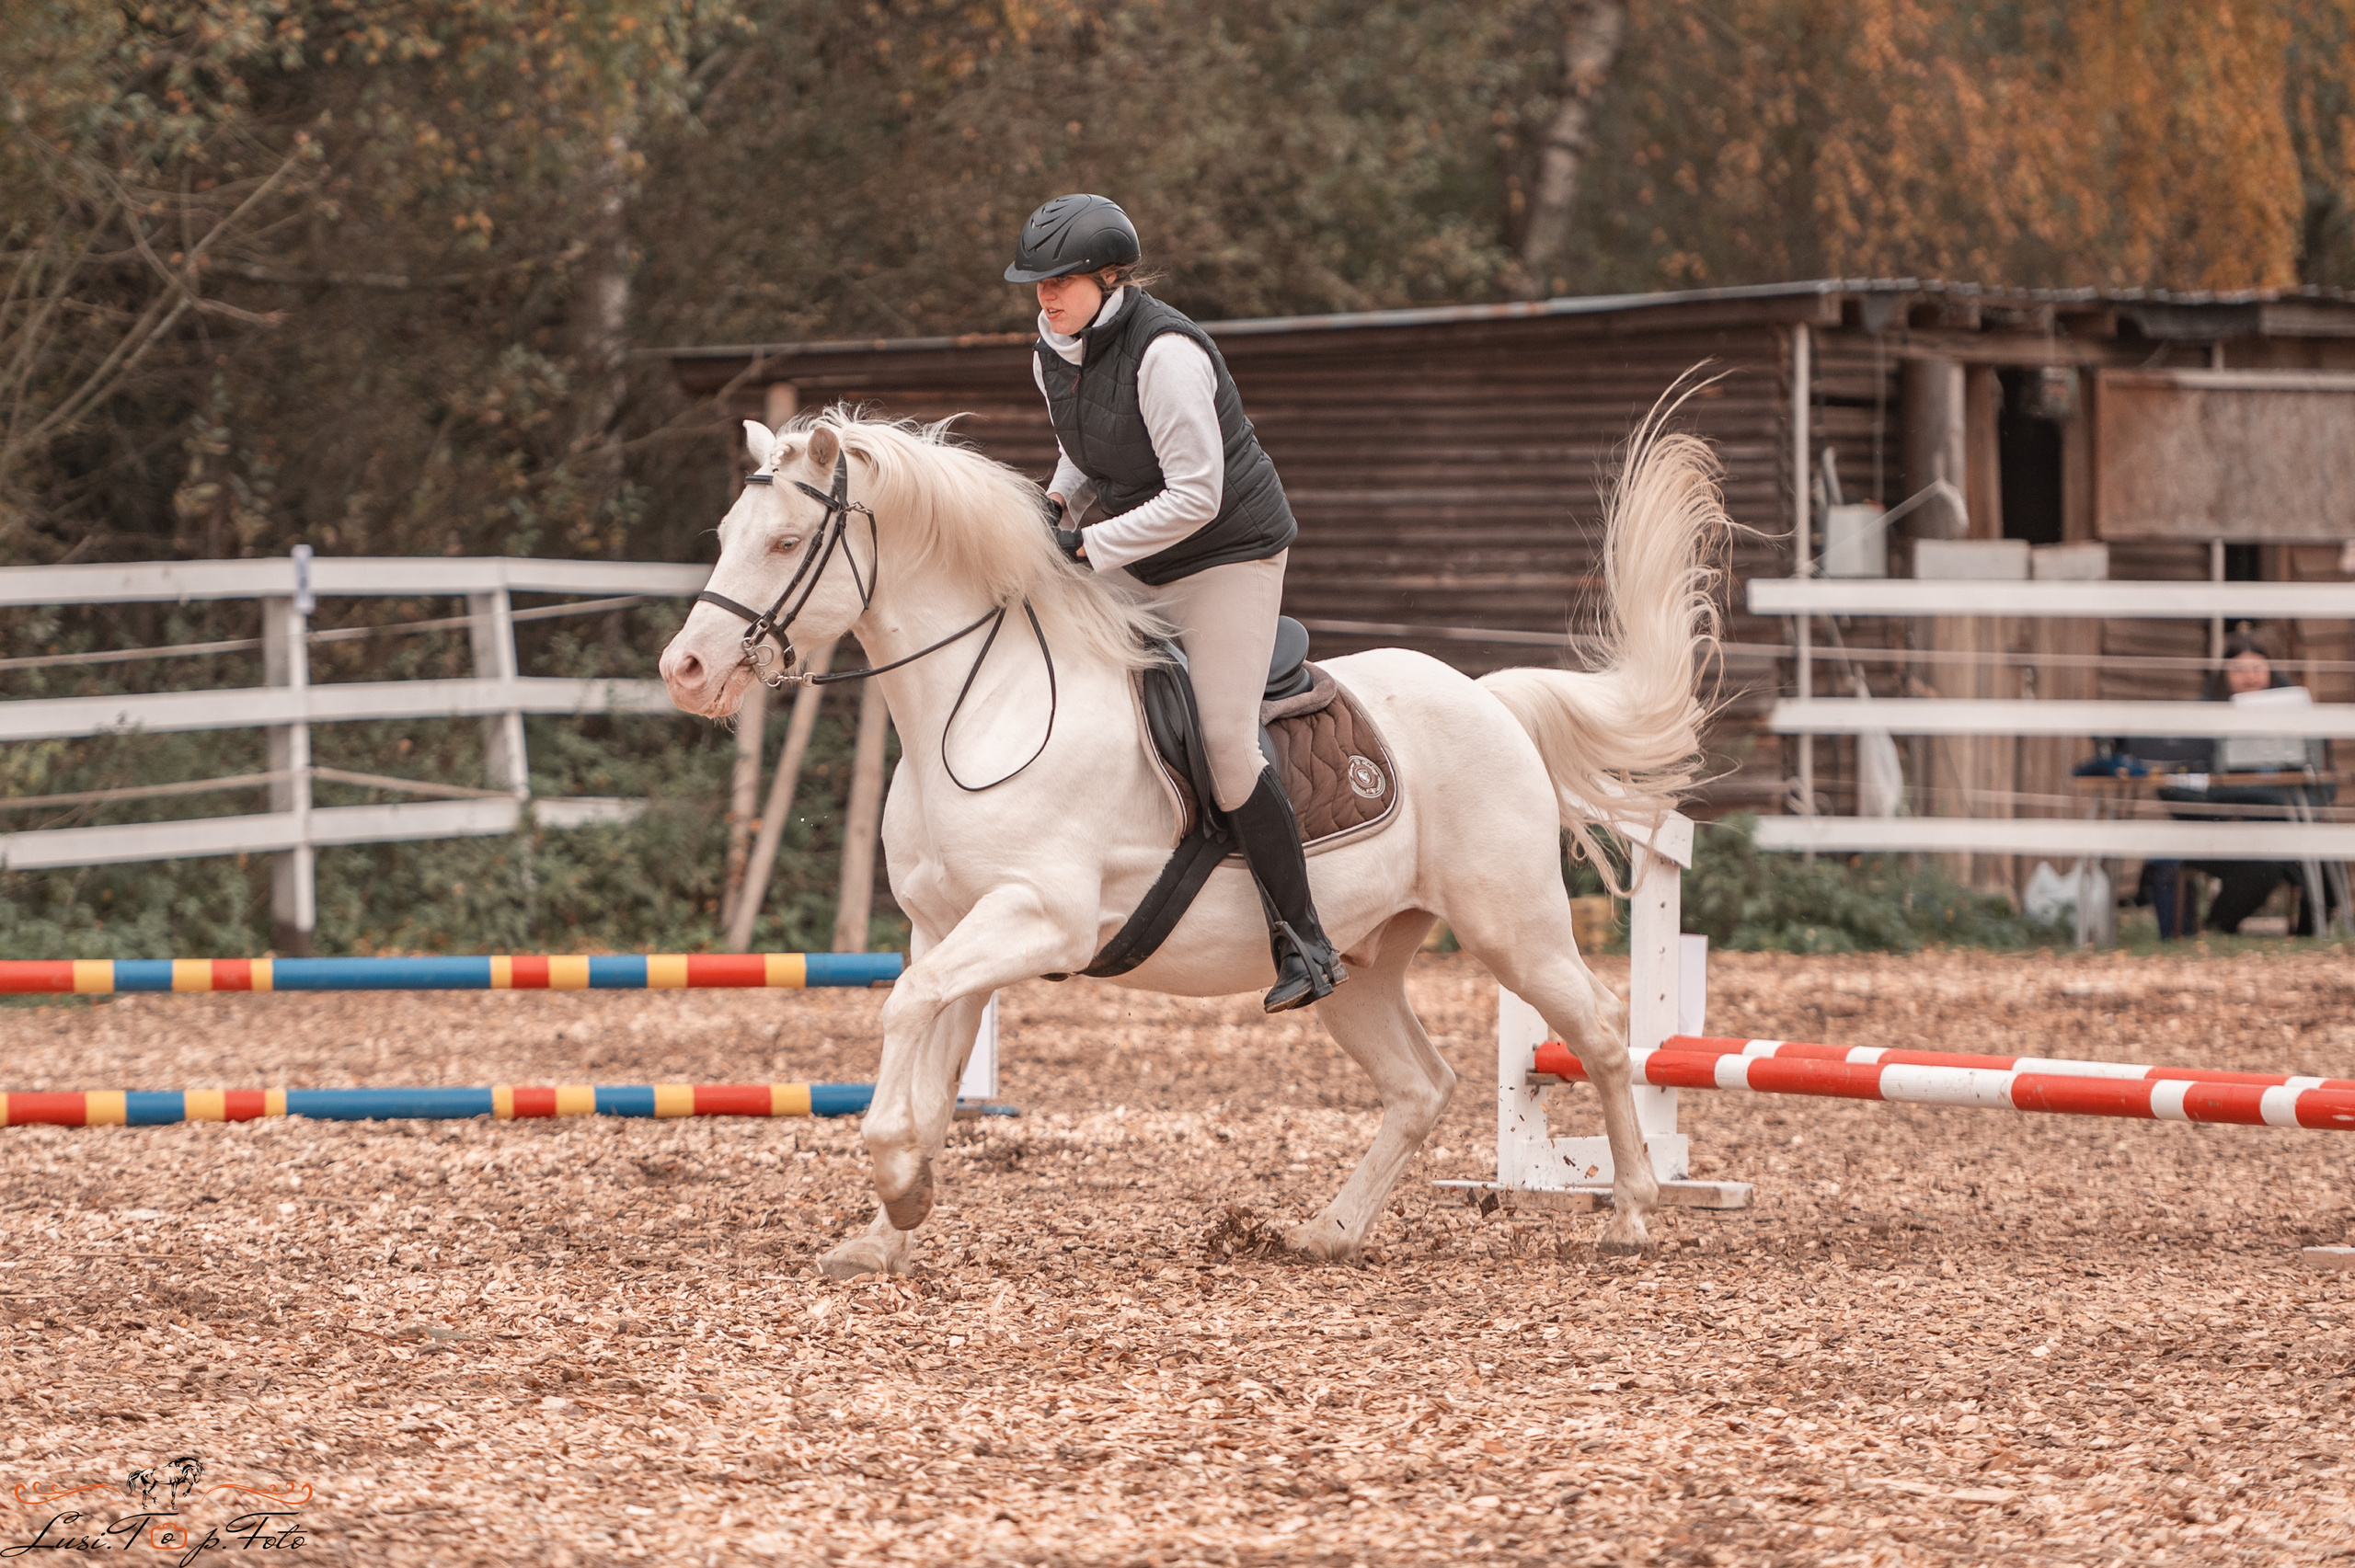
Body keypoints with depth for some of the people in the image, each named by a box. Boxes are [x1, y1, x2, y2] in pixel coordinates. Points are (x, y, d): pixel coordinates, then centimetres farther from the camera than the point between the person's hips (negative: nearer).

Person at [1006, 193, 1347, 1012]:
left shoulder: (1165, 354, -26)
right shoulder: (1053, 357, 1)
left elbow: (1195, 496, -27)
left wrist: (1088, 546, -27)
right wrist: (1059, 500, 0)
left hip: (1229, 554, -9)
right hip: (1135, 567, 9)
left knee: (1225, 740, -17)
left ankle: (1305, 944, -10)